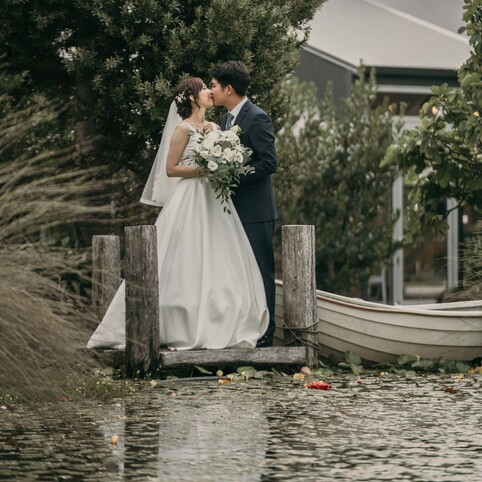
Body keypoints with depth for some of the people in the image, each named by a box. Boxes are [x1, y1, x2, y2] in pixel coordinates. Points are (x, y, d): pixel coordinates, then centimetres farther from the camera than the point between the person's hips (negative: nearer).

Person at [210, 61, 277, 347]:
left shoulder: (257, 118, -13)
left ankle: (265, 333, -1)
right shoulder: (226, 120, 15)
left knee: (261, 272, -4)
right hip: (235, 208, 9)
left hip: (256, 210, -9)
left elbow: (269, 162, -18)